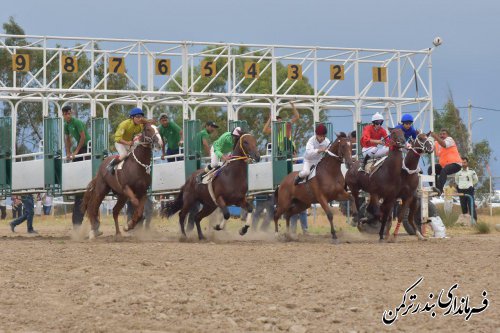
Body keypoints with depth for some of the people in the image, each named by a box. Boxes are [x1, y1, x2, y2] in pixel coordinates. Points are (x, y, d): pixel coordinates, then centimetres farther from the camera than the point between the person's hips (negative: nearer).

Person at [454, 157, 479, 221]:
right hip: (461, 191, 3)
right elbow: (456, 180, 24)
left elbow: (476, 180, 12)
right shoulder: (458, 172, 7)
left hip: (469, 190, -3)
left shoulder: (471, 171, -2)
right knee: (463, 207, 6)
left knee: (471, 206, -10)